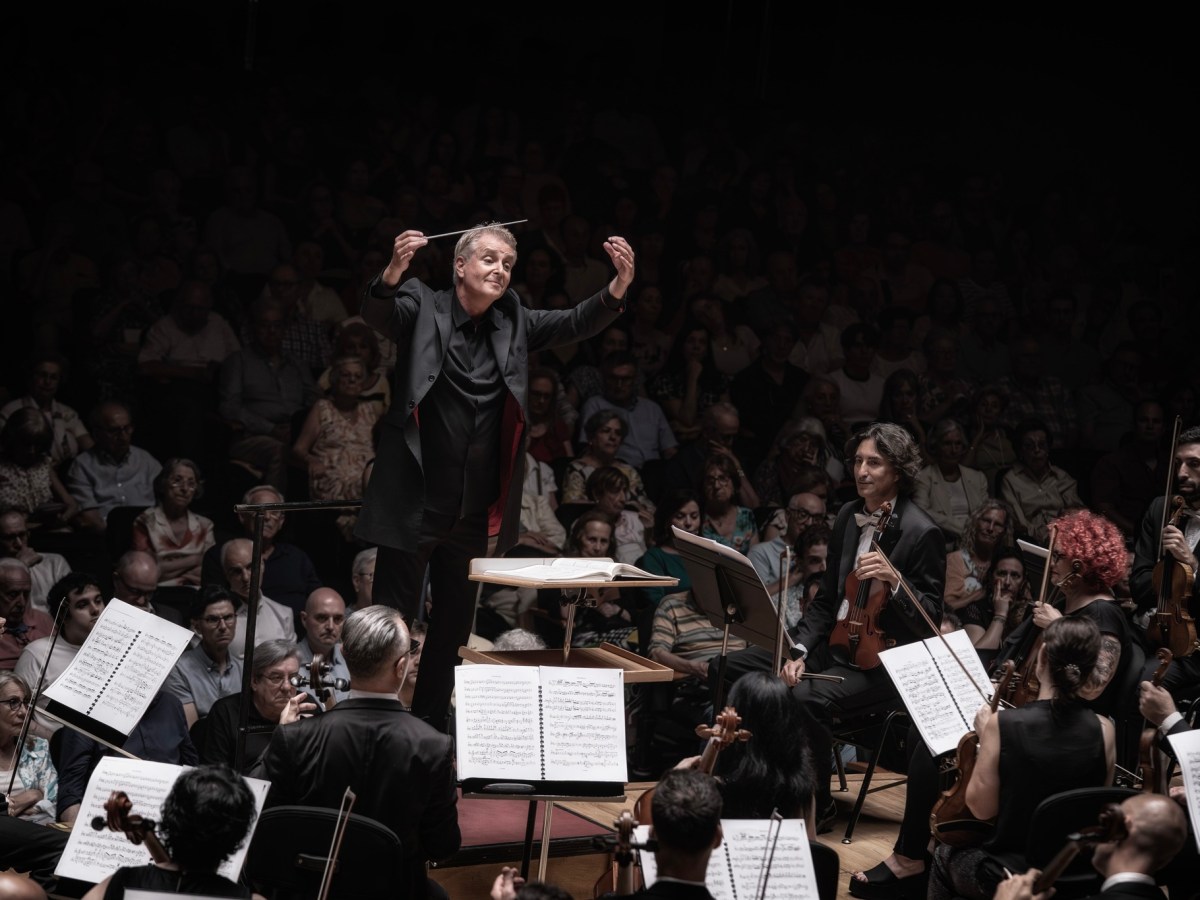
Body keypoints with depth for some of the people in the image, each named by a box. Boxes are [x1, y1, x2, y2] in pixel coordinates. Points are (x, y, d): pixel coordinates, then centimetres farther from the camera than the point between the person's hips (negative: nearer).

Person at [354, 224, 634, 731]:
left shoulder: (513, 322, 7)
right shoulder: (423, 308, -3)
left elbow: (576, 324, -2)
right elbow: (376, 313, -21)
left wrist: (618, 287, -22)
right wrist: (395, 270, -43)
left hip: (473, 512, 5)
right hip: (413, 502, -4)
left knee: (453, 629, 14)